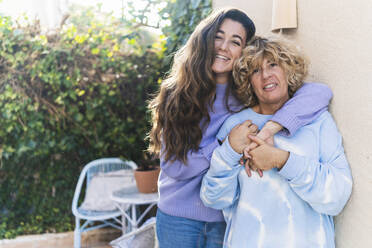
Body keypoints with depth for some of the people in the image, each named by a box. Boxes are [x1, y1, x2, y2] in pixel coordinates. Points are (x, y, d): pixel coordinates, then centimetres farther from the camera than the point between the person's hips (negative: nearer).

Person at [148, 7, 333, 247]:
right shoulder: (177, 94, -6)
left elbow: (320, 91, -21)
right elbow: (174, 166, -11)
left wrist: (270, 129, -34)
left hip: (228, 220, 0)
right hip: (177, 218, 0)